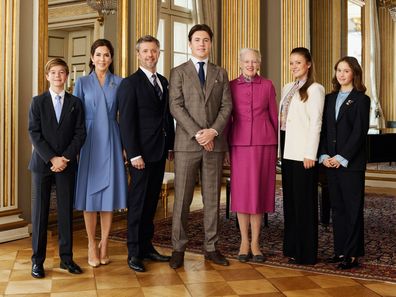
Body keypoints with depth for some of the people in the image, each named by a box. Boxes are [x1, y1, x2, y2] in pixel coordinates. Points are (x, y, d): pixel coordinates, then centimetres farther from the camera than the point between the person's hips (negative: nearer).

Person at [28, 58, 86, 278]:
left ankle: (66, 257, 13)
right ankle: (38, 260, 9)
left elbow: (80, 133, 1)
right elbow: (34, 134, -4)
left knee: (66, 211, 4)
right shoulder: (38, 102, 4)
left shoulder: (75, 103, 7)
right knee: (40, 212, 2)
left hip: (67, 164, 1)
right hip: (42, 163, -1)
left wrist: (66, 157, -12)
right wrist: (52, 158, -14)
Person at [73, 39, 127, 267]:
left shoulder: (119, 83, 7)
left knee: (109, 191, 2)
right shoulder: (82, 82, 6)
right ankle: (92, 245, 9)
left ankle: (104, 244, 12)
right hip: (89, 142, 0)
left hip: (111, 142, 1)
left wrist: (126, 145, 2)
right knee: (90, 192, 0)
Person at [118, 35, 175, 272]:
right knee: (138, 202, 0)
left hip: (160, 151, 7)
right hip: (142, 152, -6)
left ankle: (147, 246, 22)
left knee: (152, 201, 12)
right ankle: (134, 253, 9)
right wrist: (134, 154, -17)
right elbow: (126, 122, -12)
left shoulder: (164, 82, 14)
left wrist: (171, 145, 11)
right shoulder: (130, 84, -7)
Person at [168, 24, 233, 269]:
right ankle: (179, 249, 9)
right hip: (187, 143, -2)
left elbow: (227, 106, 5)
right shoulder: (178, 72, 6)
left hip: (215, 143, 3)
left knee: (213, 198, 7)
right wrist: (197, 133, -14)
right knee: (182, 199, 0)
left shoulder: (220, 73, 14)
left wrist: (213, 131, -11)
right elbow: (176, 107, -5)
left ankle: (211, 247, 15)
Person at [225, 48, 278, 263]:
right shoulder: (231, 86, 6)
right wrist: (225, 145, 4)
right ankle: (244, 241, 12)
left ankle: (255, 242, 10)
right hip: (239, 142, 0)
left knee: (259, 189, 2)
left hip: (264, 142, 0)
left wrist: (277, 144, 7)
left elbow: (274, 116, 10)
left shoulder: (267, 85, 7)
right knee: (241, 190, 1)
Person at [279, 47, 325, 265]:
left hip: (303, 153, -7)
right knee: (289, 199, 12)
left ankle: (306, 252, 6)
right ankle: (291, 247, 22)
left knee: (304, 201, -2)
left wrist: (310, 154, -16)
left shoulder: (314, 89, -6)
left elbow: (315, 123, -11)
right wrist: (279, 148, 11)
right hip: (287, 151, 8)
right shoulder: (287, 88, 16)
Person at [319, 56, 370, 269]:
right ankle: (340, 250, 17)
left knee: (353, 208, -1)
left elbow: (359, 132, -10)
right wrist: (324, 155, -3)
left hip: (351, 162, -6)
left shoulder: (361, 99, -3)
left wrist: (342, 158, -14)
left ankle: (352, 254, 5)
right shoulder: (330, 98, 14)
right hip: (330, 162, 6)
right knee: (337, 207, 9)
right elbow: (324, 129, 10)